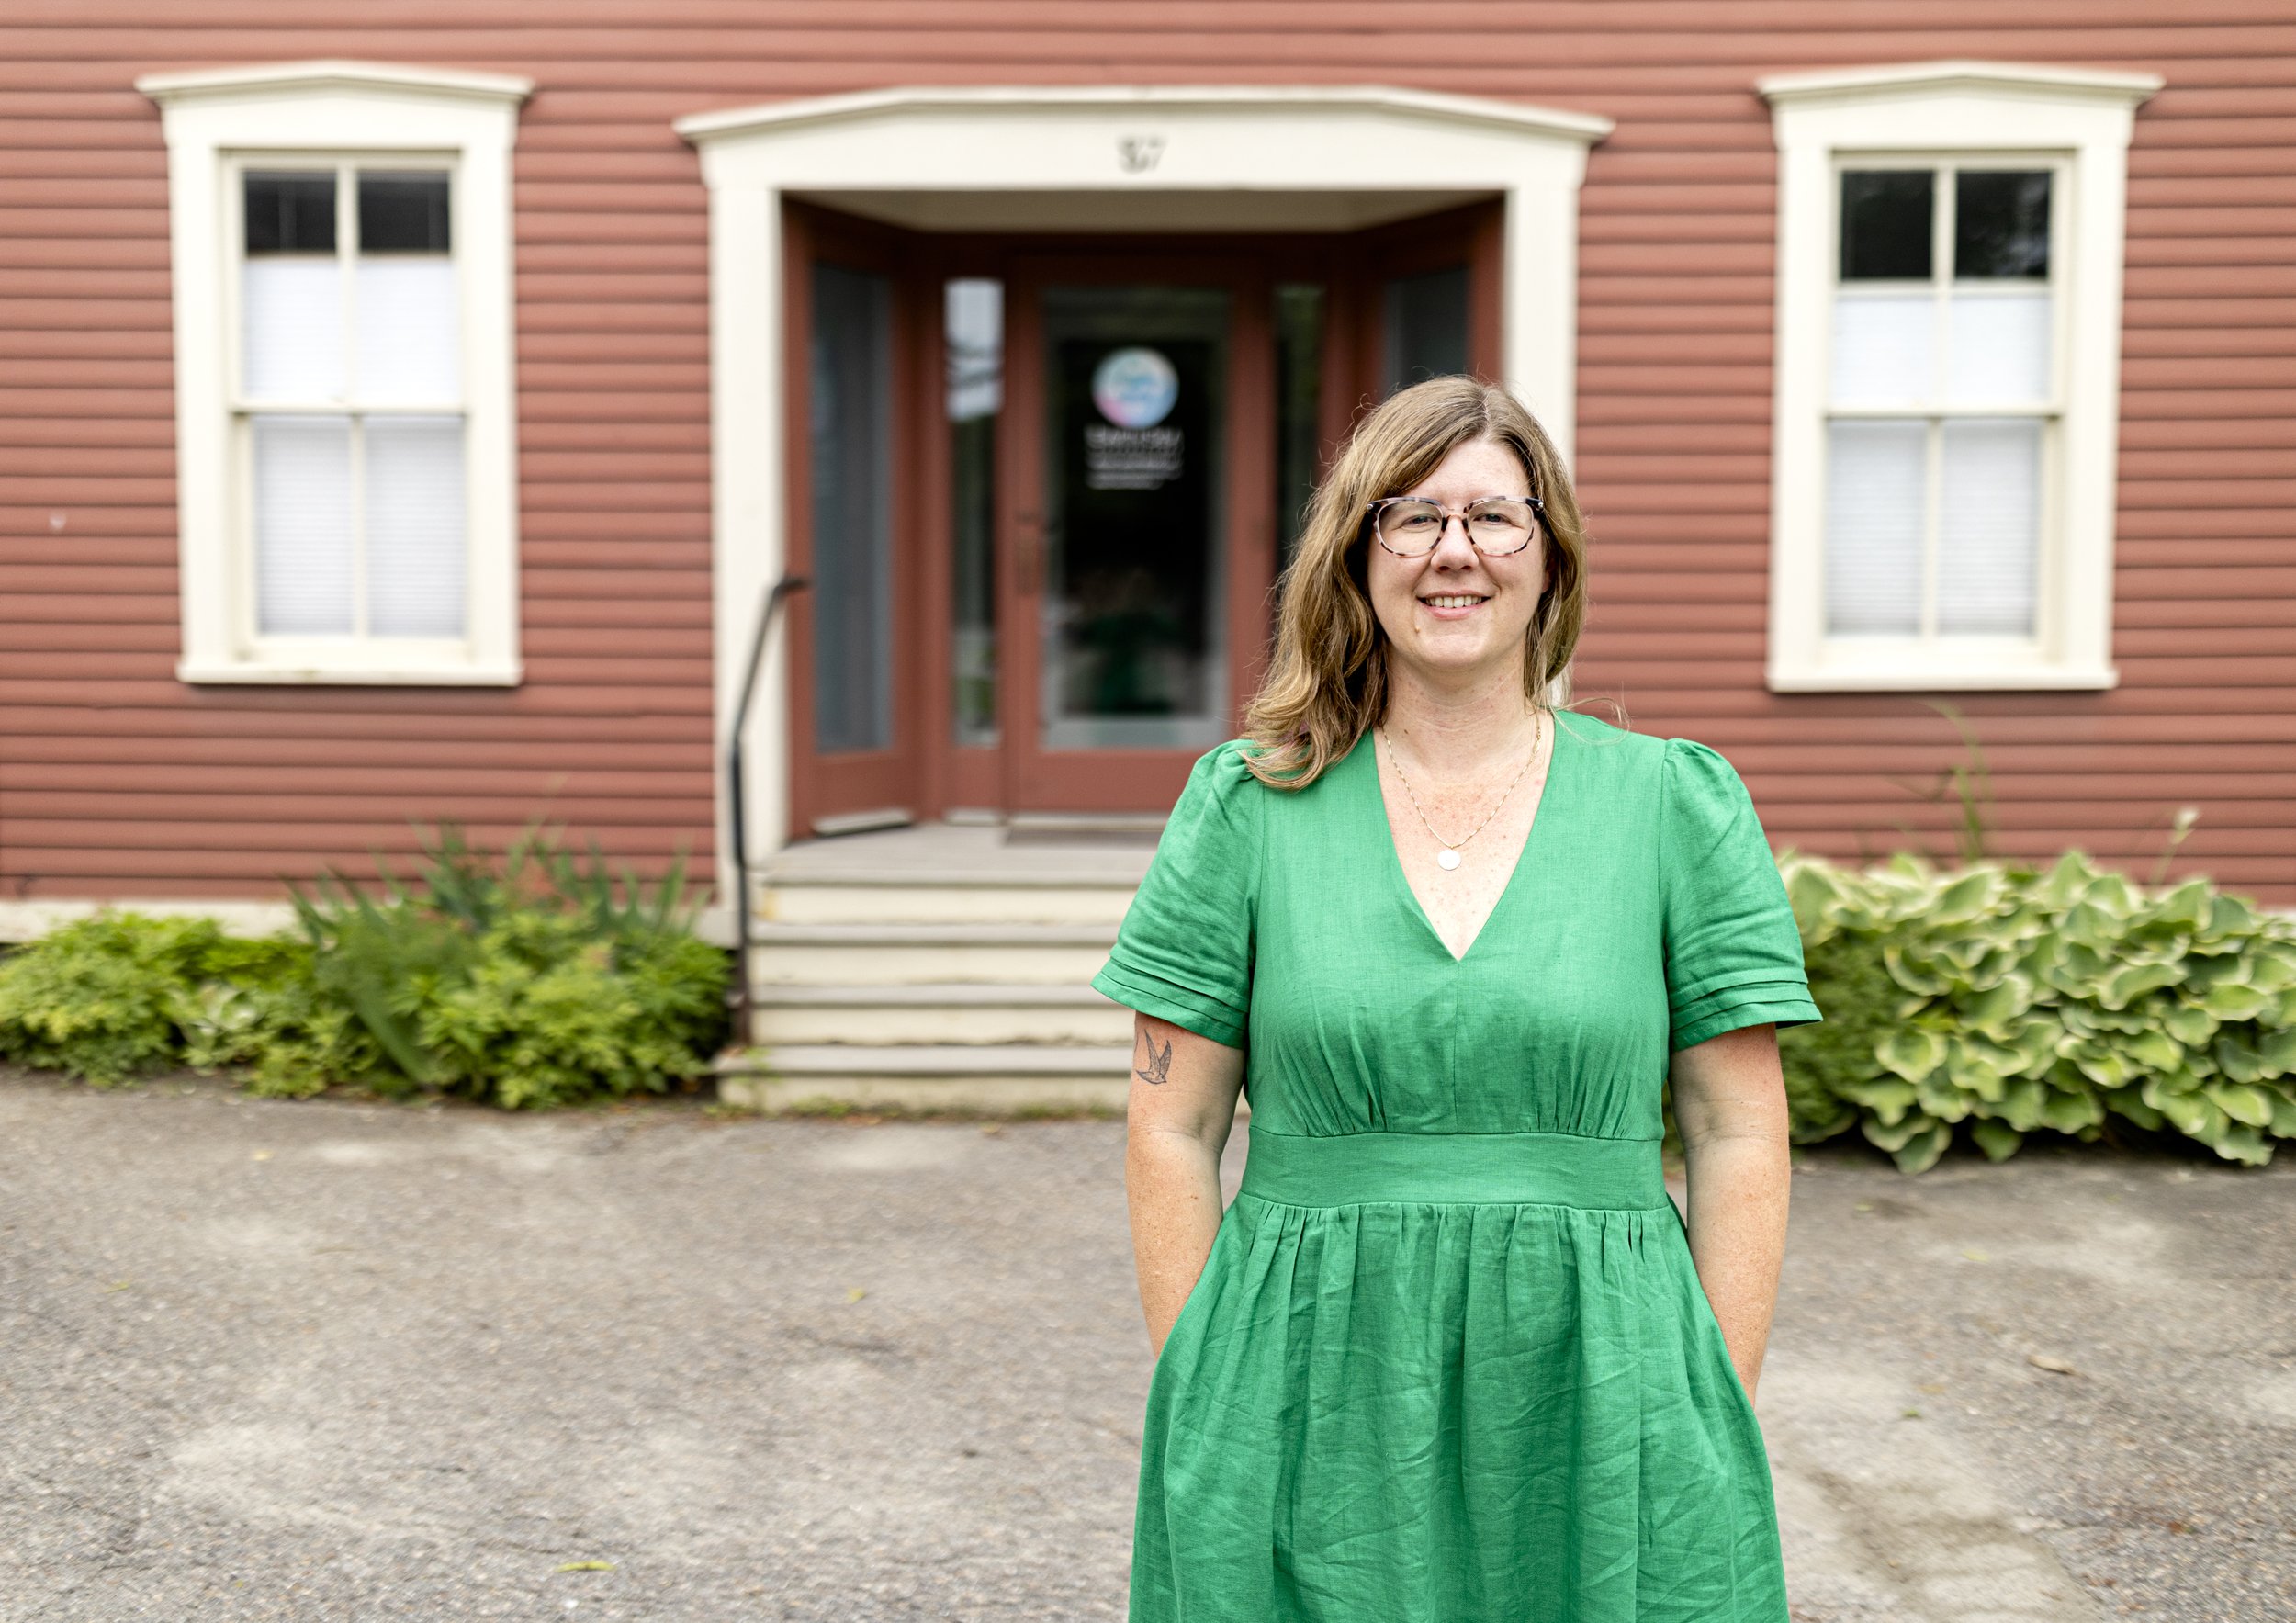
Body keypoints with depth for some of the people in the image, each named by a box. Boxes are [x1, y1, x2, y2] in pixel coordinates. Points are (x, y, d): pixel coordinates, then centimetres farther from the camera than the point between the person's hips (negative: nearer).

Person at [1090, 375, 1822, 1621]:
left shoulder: (1679, 804, 2)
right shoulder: (1244, 807, 1)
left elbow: (1738, 1138, 2)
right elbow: (1172, 1131, 2)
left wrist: (1723, 1416, -2)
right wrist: (1195, 1395, -2)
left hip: (1593, 1385, 1)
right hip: (1310, 1406, 0)